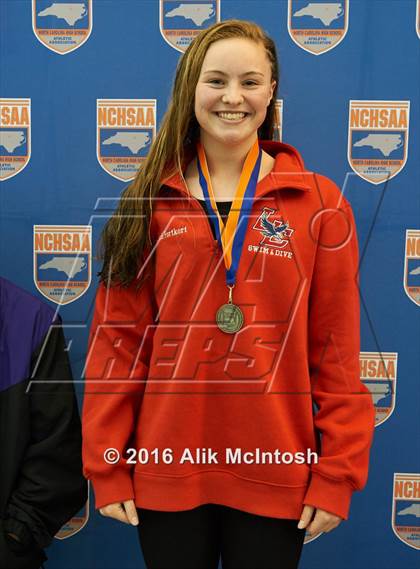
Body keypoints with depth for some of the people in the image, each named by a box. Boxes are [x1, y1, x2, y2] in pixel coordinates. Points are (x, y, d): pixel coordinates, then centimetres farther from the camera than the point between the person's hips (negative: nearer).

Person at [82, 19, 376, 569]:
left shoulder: (320, 204, -3)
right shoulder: (150, 202, -1)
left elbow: (337, 350, -3)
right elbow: (117, 339, -1)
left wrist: (337, 473, -4)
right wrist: (107, 466, -3)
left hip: (277, 474, 0)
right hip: (166, 471, 1)